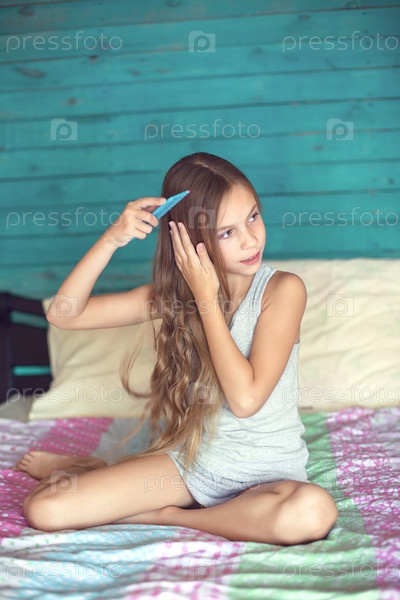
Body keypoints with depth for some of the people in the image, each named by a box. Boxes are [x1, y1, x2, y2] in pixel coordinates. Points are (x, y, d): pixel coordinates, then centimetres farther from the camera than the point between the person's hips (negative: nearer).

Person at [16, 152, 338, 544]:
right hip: (193, 460, 2)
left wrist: (206, 299, -21)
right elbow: (64, 314, -6)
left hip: (268, 472, -1)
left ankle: (165, 516, -14)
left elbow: (245, 399, -23)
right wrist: (112, 238, -18)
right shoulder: (175, 292, -2)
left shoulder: (282, 289, -14)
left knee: (314, 511, -39)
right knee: (43, 509, -14)